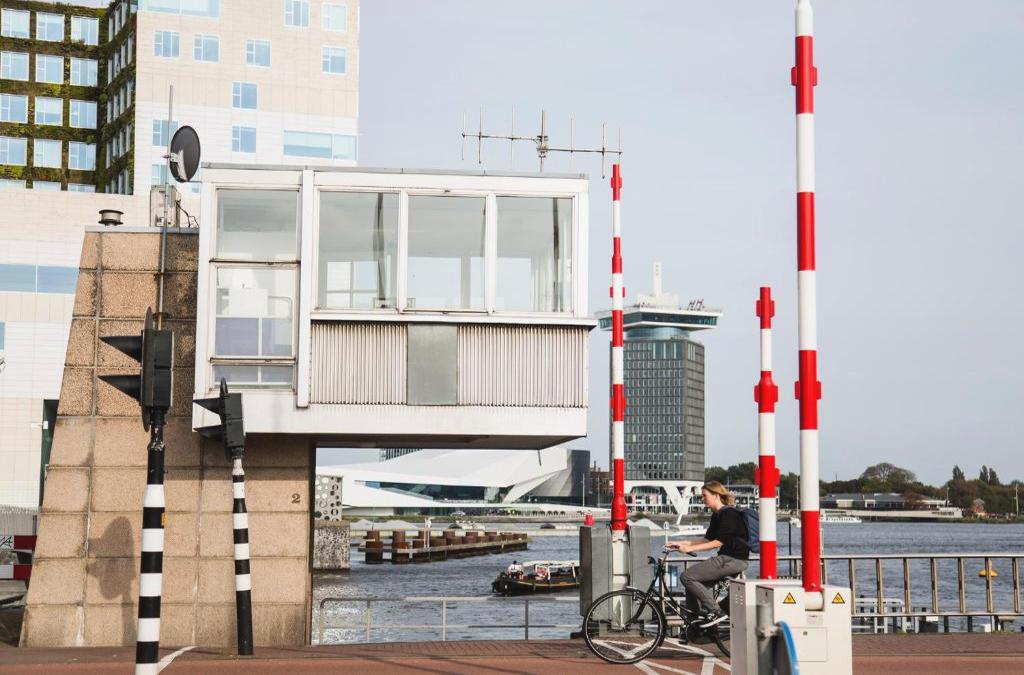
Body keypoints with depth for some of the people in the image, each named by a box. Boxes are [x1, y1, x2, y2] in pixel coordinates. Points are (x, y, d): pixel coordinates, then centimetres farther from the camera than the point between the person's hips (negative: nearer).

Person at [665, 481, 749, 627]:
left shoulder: (728, 514, -14)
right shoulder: (717, 515, 16)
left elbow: (718, 542, -19)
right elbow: (707, 540, 18)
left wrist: (689, 548, -21)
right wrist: (681, 543, 10)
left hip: (734, 559, -10)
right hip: (726, 558, 10)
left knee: (688, 577, -15)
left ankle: (715, 612, -12)